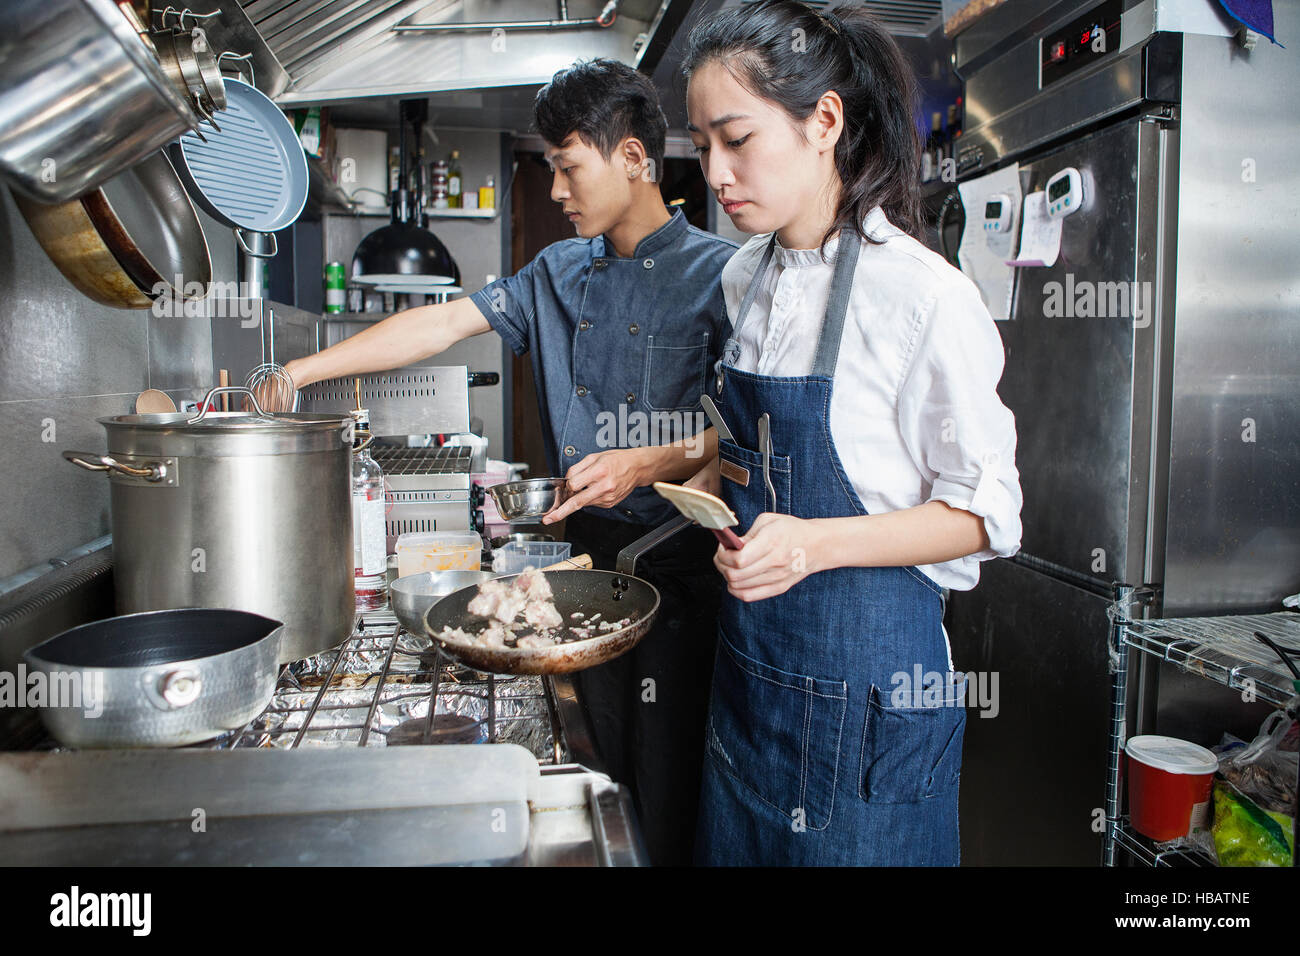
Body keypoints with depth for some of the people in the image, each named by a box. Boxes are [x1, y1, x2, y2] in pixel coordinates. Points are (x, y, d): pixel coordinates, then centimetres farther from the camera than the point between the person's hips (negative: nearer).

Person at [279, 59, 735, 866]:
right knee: (599, 769, 16)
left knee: (668, 786, 3)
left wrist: (651, 465, -23)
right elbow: (443, 324, 9)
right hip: (590, 555, 6)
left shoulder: (718, 271, -7)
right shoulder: (559, 273, 11)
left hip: (679, 563, -5)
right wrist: (300, 373, 6)